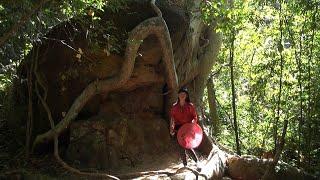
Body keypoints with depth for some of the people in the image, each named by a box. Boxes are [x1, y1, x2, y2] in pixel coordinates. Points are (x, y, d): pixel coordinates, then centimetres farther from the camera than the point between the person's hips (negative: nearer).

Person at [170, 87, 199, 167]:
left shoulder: (190, 106, 0)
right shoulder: (175, 106, 7)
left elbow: (195, 117, 2)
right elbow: (172, 118, 8)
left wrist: (192, 122, -18)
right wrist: (171, 128, -1)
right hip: (179, 129, 3)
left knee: (187, 147, -12)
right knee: (181, 147, 6)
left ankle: (196, 161, 9)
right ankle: (185, 164, 20)